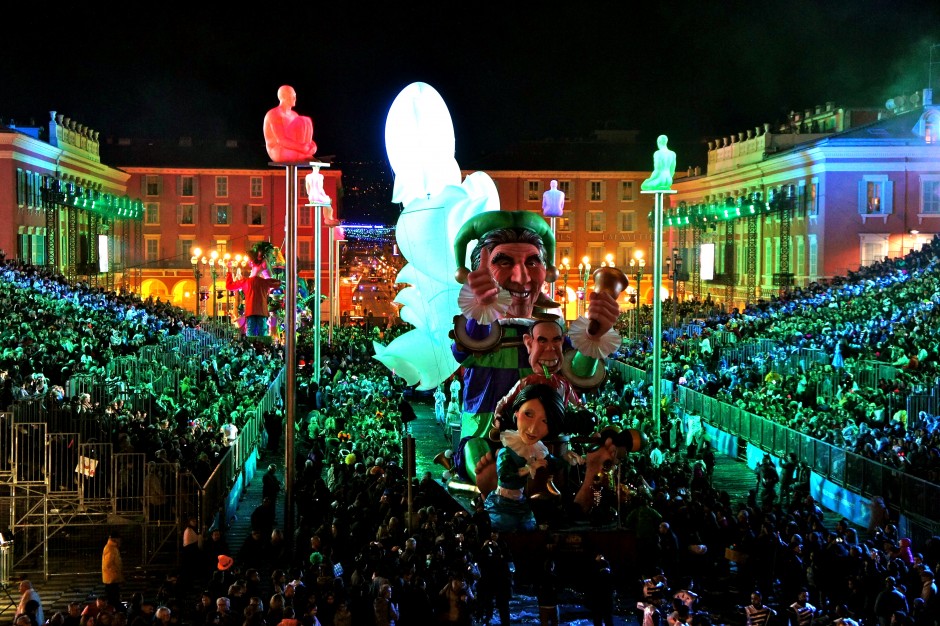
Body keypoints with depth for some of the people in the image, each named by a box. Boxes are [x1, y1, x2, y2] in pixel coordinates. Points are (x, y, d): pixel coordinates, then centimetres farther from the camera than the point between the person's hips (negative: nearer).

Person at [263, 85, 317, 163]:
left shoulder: (294, 115, 13)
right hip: (277, 152, -8)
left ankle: (305, 154, -17)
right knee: (300, 121, -20)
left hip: (292, 150, 8)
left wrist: (311, 144, -12)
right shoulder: (273, 114, -14)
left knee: (307, 121, -6)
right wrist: (302, 148, -30)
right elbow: (281, 140, -24)